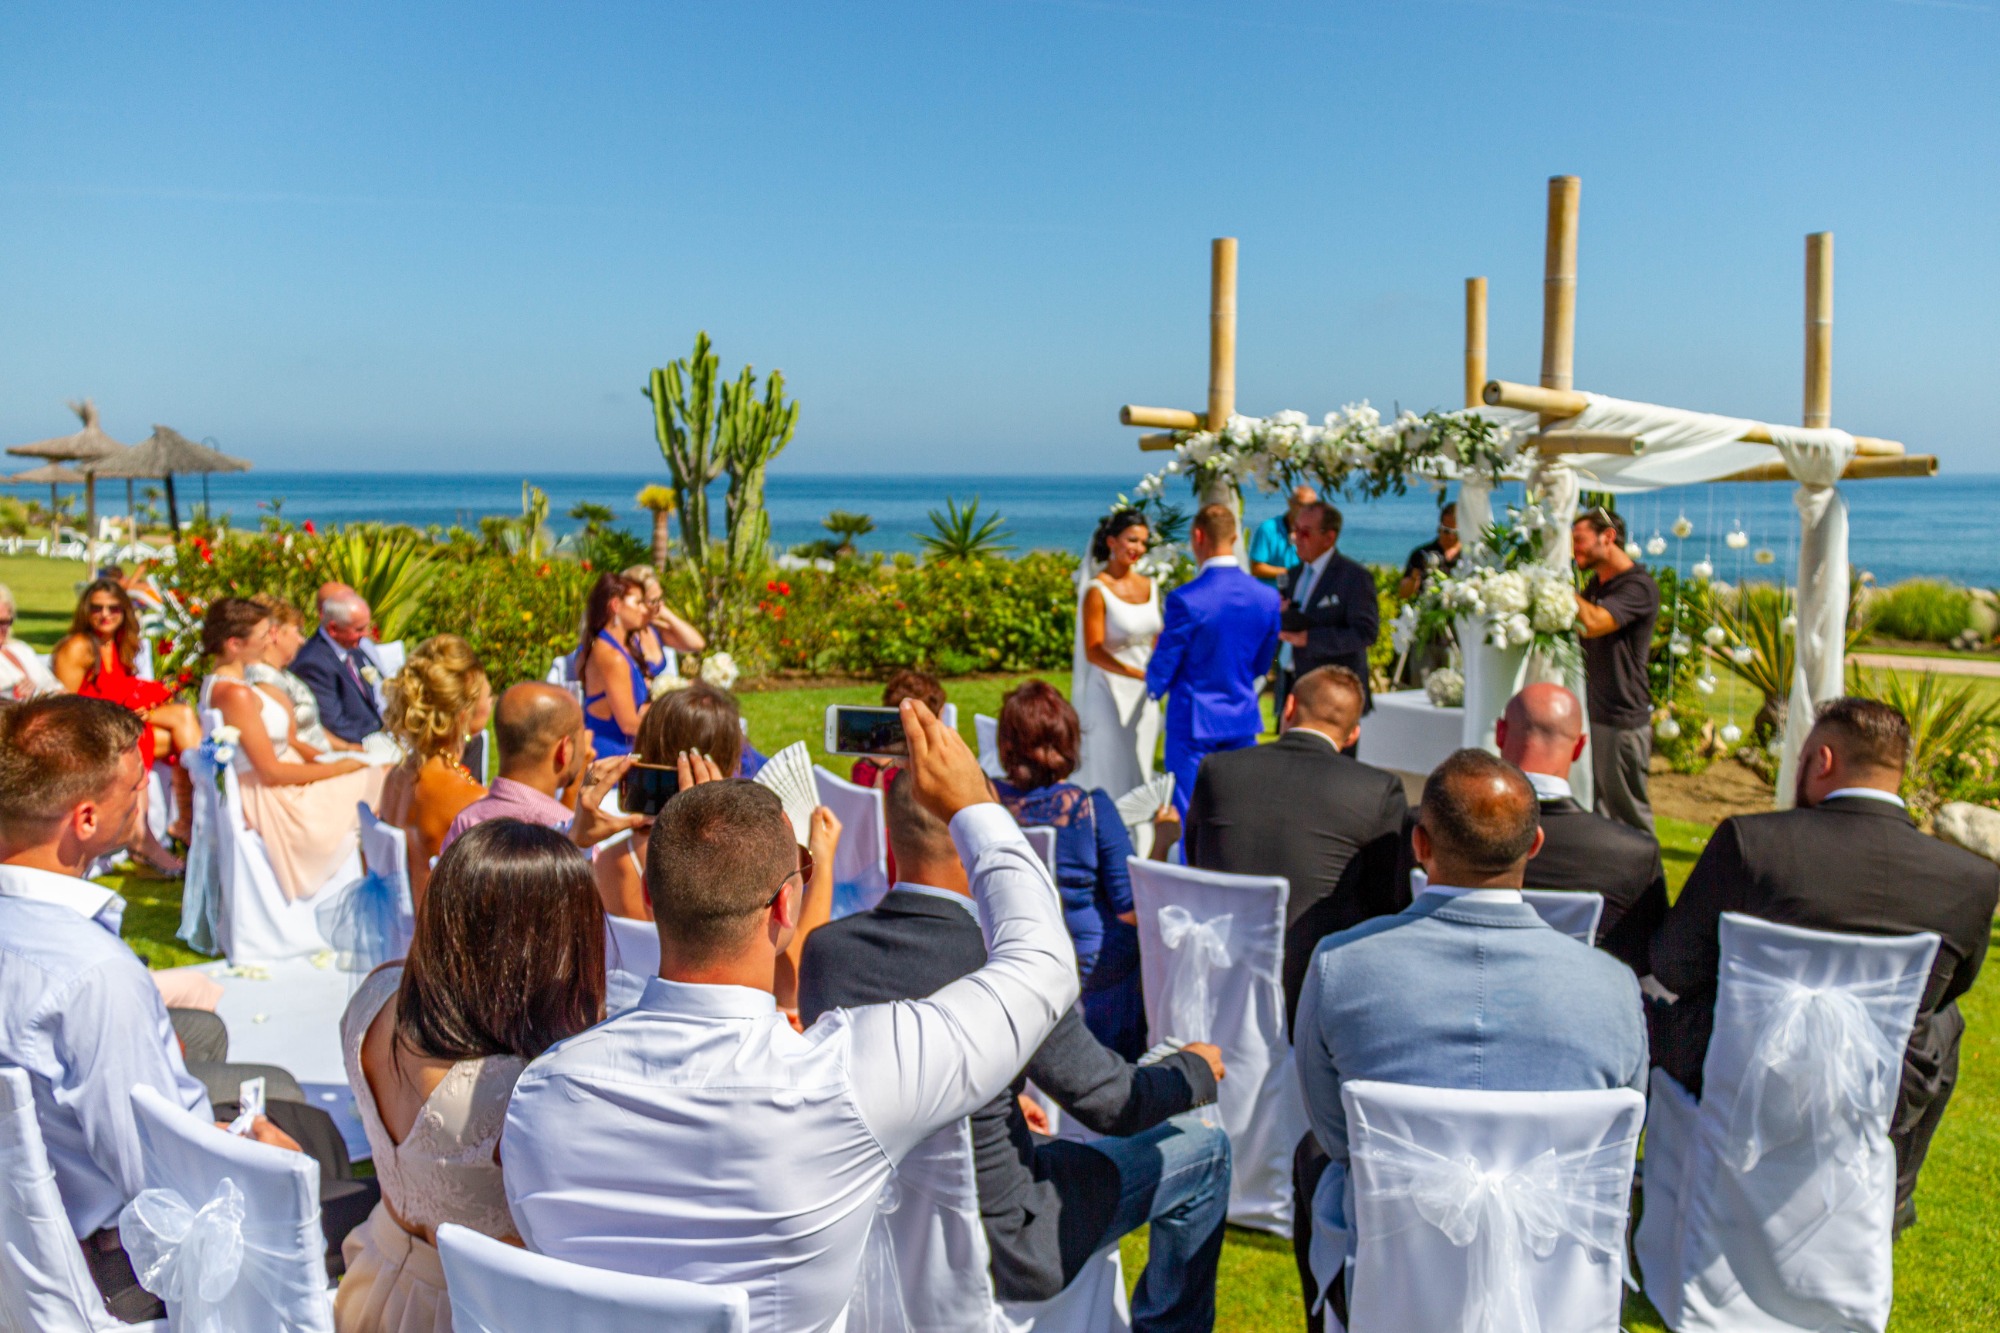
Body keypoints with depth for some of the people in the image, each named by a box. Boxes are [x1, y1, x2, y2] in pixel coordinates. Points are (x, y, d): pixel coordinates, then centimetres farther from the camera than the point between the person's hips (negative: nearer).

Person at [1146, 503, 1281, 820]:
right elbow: (1262, 666, 9)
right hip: (1244, 719, 4)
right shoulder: (1268, 598, -4)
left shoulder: (1185, 599, -19)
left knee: (1189, 816, 5)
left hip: (1194, 721, -4)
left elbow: (1162, 672, -10)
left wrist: (1154, 686, 12)